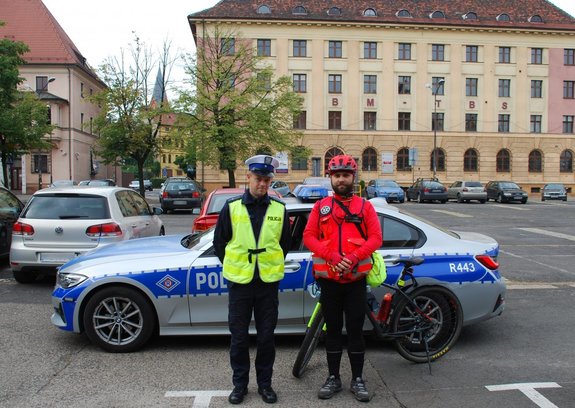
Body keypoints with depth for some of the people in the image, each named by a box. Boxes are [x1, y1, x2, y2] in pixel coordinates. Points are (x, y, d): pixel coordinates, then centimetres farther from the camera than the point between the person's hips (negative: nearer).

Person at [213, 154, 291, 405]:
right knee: (239, 337, 9)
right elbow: (219, 242, 7)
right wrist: (233, 266, 7)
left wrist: (272, 267, 10)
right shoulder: (232, 207, -1)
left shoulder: (279, 210, 2)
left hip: (268, 283, 1)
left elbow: (285, 244, 13)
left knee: (266, 336, 9)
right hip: (239, 282, 0)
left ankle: (264, 384, 25)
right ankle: (240, 384, 24)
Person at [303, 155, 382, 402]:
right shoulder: (320, 207, 7)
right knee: (333, 330, 10)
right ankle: (333, 378, 22)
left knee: (355, 330, 5)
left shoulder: (365, 206, 5)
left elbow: (375, 237, -3)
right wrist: (332, 257, -16)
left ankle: (357, 379, 18)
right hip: (329, 279, 1)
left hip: (356, 279, -1)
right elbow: (309, 236, -1)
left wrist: (353, 258, -18)